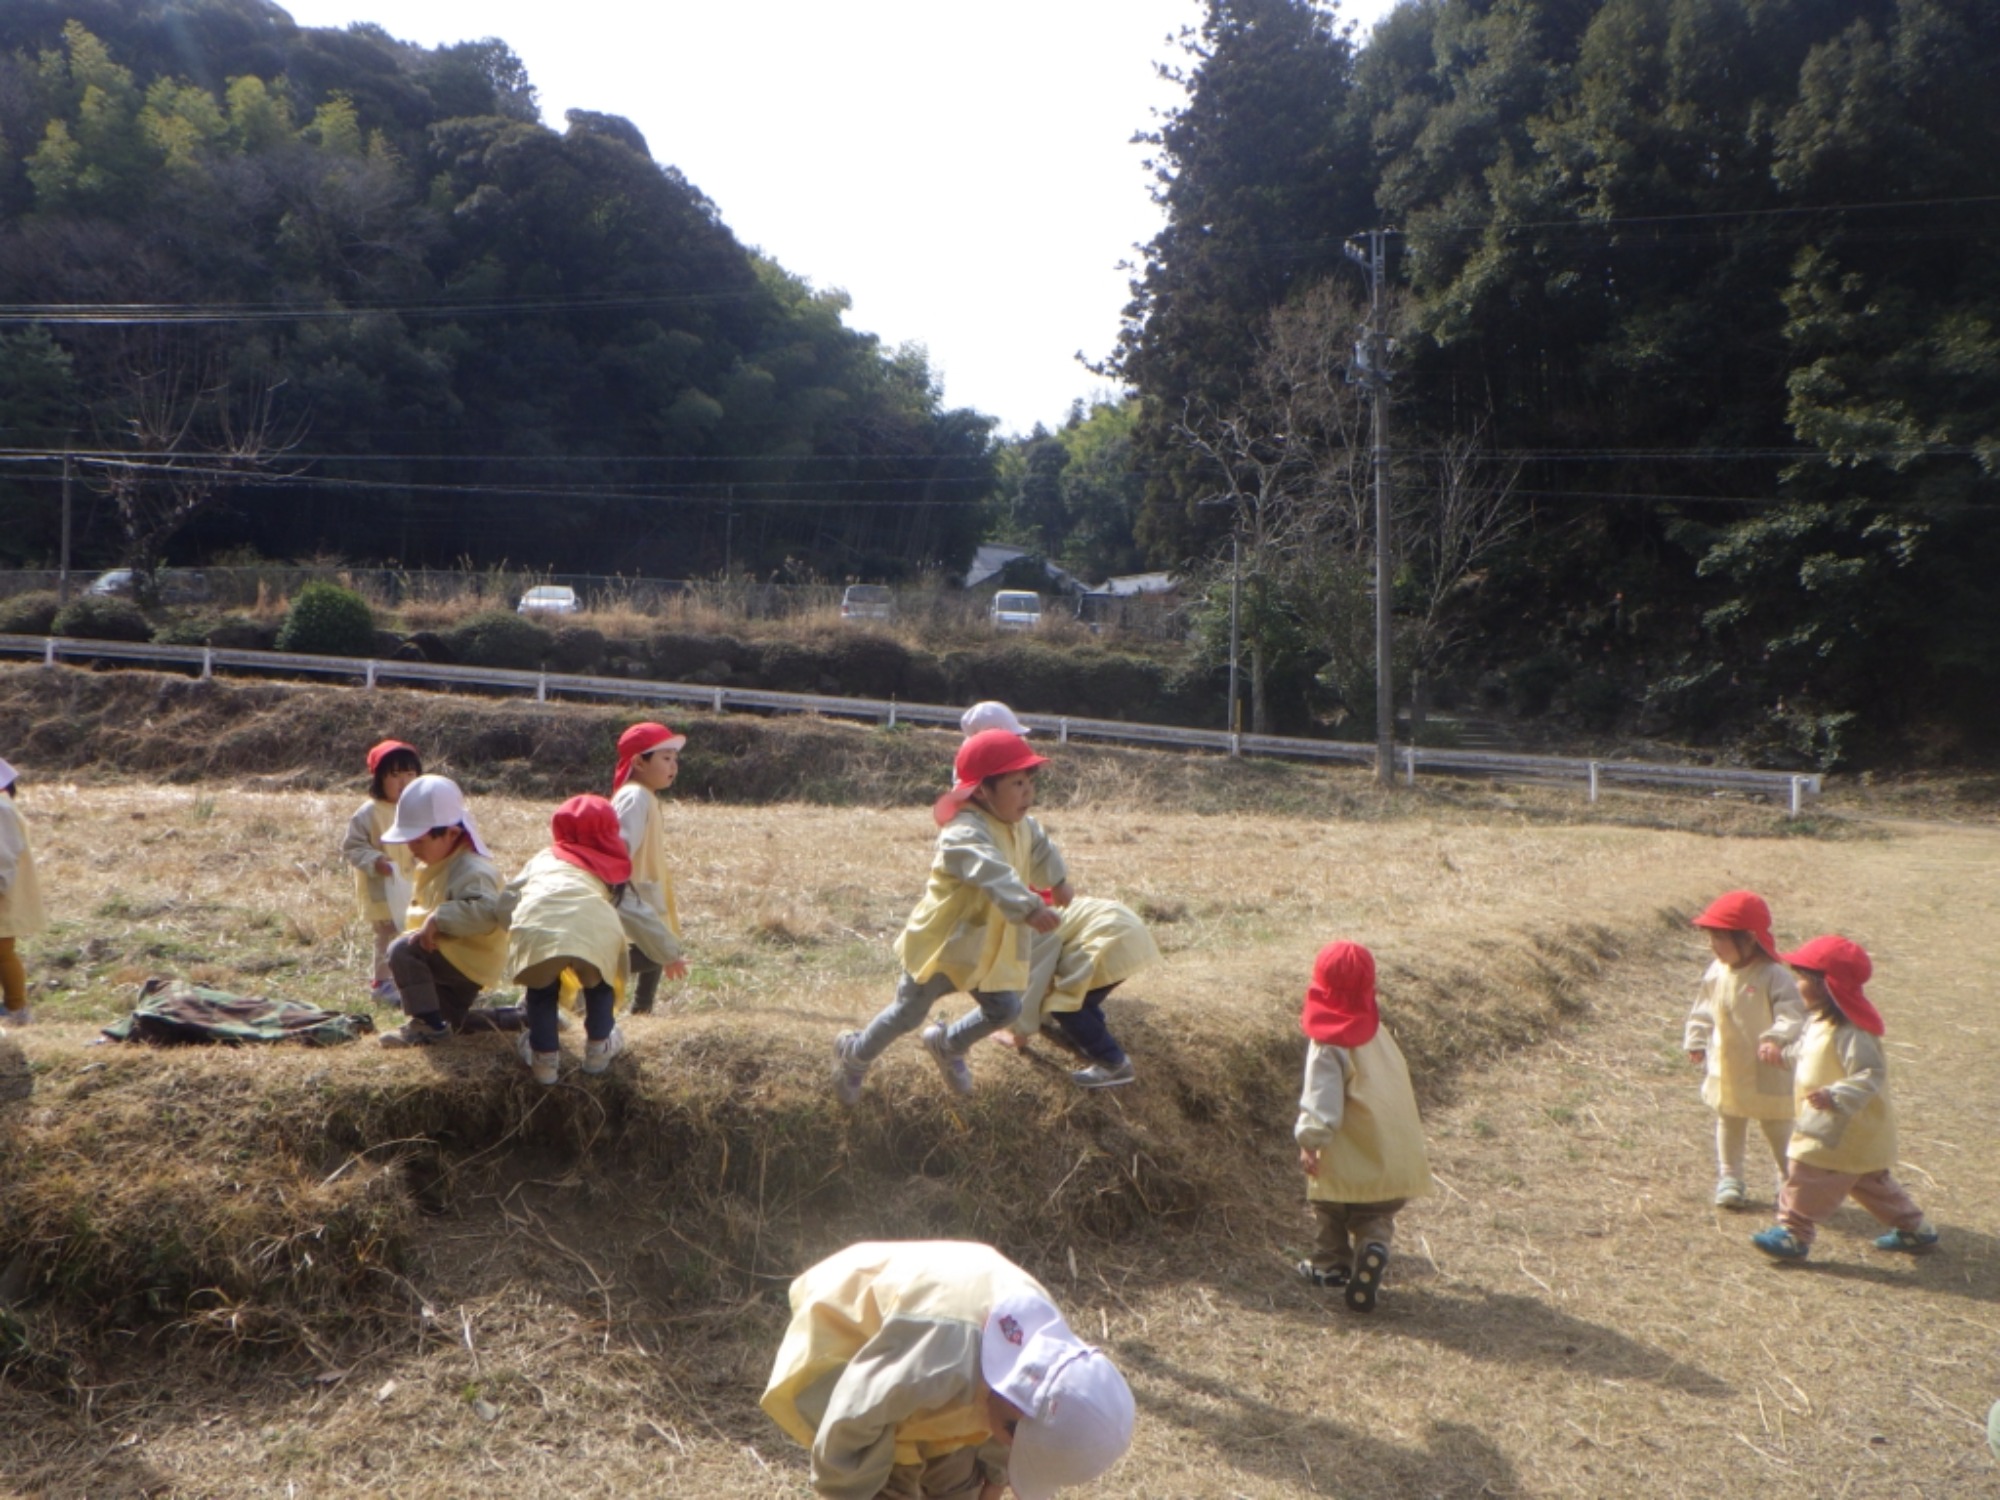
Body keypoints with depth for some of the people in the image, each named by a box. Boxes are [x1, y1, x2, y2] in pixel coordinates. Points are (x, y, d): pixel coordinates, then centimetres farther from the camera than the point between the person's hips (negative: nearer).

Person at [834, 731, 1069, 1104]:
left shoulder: (1021, 827, 1)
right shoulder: (965, 834, -31)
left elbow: (1041, 849, 25)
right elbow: (993, 874, -49)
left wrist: (1058, 881, 42)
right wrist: (1029, 908, -62)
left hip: (987, 948, 8)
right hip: (943, 944, -8)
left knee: (1003, 1009, 12)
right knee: (909, 1014, 5)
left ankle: (946, 1046, 39)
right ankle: (854, 1054, 32)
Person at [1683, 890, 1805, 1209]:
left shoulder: (1773, 976, -22)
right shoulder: (1717, 972, -3)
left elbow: (1792, 1014, -27)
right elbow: (1703, 1010, 9)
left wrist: (1776, 1039, -41)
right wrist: (1696, 1041, 8)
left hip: (1766, 1075, -5)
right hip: (1725, 1071, 6)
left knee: (1779, 1130, 11)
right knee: (1728, 1126, 17)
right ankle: (1729, 1177, 30)